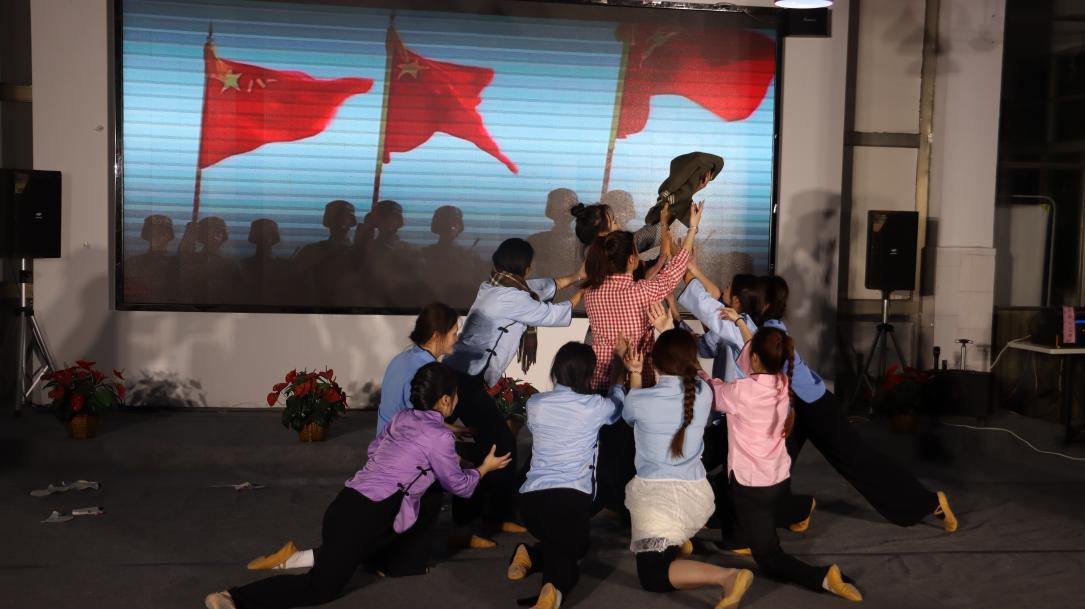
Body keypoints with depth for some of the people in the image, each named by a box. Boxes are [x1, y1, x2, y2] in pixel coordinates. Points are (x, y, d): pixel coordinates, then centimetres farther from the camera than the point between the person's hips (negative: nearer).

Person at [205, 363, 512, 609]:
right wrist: (485, 467, 27)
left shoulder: (403, 418, 13)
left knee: (430, 501, 21)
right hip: (361, 518, -8)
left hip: (347, 504, 8)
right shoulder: (440, 437, -7)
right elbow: (459, 486, 6)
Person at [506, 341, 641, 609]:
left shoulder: (535, 404, 6)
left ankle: (530, 555, -2)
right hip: (573, 497, -4)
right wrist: (629, 371, 39)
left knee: (559, 542, 32)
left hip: (531, 496, 4)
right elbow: (618, 403, 22)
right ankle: (555, 586, -21)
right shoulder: (594, 406, -2)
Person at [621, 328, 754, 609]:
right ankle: (680, 540, 29)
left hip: (657, 495, -6)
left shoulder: (638, 399, -13)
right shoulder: (704, 393, -4)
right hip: (697, 493, 6)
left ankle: (727, 576, -28)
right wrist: (673, 338, 28)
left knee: (654, 576, -8)